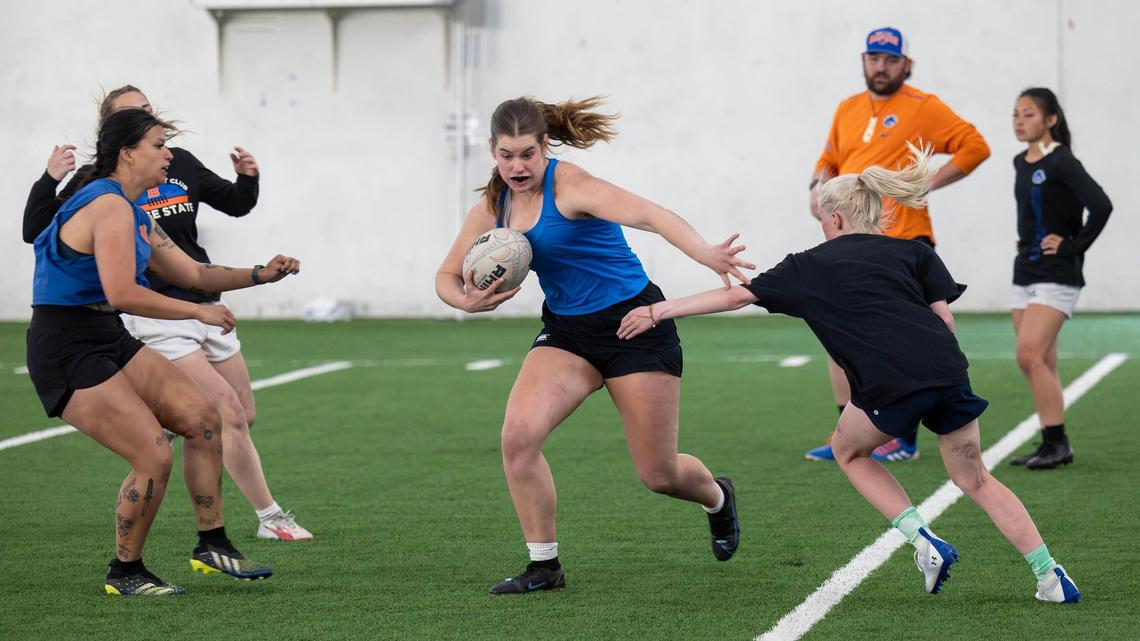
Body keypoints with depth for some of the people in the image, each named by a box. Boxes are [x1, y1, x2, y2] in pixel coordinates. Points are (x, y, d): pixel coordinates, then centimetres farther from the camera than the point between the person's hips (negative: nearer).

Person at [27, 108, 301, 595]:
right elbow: (121, 294, -27)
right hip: (67, 353, -10)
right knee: (154, 458, -14)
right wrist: (199, 312, -18)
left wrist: (261, 275, 13)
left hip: (108, 341, 10)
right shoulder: (109, 206, -17)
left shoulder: (135, 217, 15)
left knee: (202, 417, 4)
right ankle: (125, 572, 6)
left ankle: (211, 544, 13)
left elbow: (193, 274, 23)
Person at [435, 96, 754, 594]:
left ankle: (718, 497, 40)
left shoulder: (569, 185, -19)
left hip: (634, 322, -5)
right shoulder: (491, 210, 1)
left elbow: (647, 214, -35)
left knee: (659, 475, 2)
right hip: (567, 330, 5)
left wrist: (705, 253, -52)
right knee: (518, 435, -20)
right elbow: (447, 276, 13)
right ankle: (544, 565, -4)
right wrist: (468, 301, -12)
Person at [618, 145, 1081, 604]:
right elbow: (944, 317, 11)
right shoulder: (912, 252, 23)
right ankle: (1051, 577, 12)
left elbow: (735, 296, 20)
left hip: (890, 384, -3)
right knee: (973, 478, 19)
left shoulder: (809, 267, 19)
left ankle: (924, 542, 12)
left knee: (849, 451, 26)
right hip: (947, 368, 4)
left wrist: (658, 311, 25)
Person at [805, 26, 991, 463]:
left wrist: (927, 183, -13)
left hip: (900, 243, -6)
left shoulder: (923, 108, -3)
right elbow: (829, 160, 26)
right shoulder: (847, 110, 15)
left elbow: (975, 147, -7)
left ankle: (906, 440, 5)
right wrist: (819, 185, 4)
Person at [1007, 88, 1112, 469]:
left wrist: (1073, 246, -18)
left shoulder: (1061, 163, -14)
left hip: (1056, 276, -9)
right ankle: (1053, 446, 14)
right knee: (1040, 364, 9)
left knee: (1029, 354, -18)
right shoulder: (1021, 163, 11)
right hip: (1025, 273, 9)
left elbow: (1101, 206, -26)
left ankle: (1056, 442, -12)